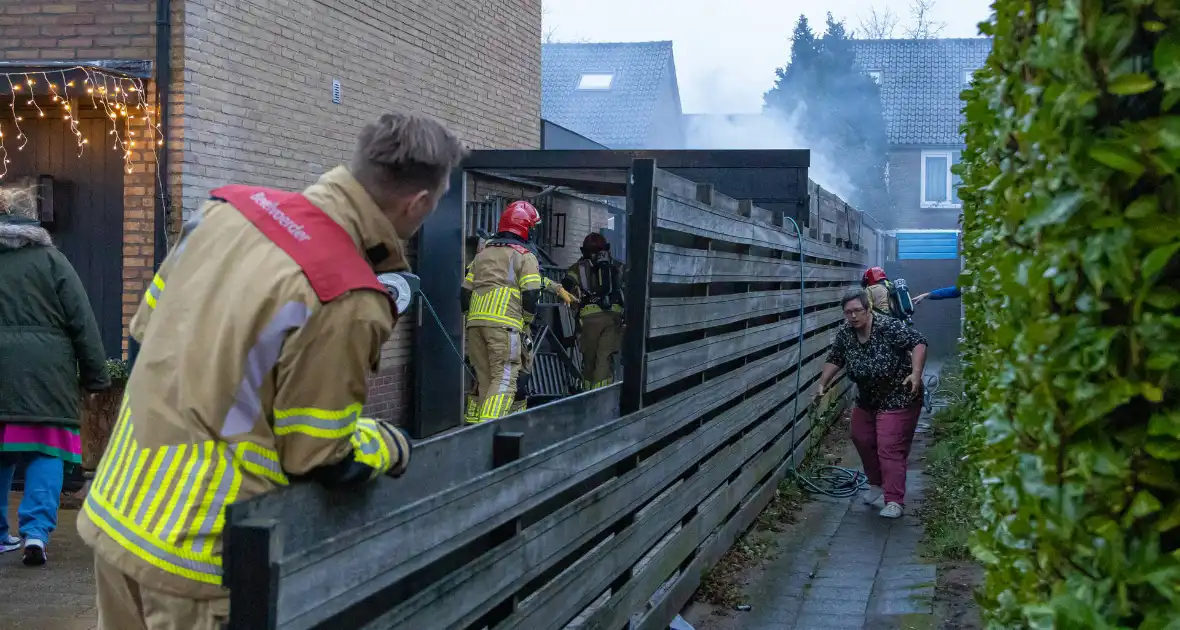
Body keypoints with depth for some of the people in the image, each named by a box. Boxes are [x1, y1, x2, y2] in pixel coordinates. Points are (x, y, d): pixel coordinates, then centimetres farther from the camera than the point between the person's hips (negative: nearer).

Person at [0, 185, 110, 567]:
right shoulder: (50, 260, -1)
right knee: (46, 451, 1)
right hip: (44, 373, -3)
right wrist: (95, 375, 3)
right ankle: (36, 531, -10)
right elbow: (82, 323, -2)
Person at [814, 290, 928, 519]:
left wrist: (916, 374, -38)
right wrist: (823, 385, -1)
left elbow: (918, 342, -27)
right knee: (862, 440, 16)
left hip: (897, 399, -8)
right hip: (866, 399, 8)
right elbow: (835, 360, 7)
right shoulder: (845, 334, -5)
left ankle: (895, 501, -10)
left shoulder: (889, 327, -24)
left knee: (889, 448, -12)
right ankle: (877, 484, 38)